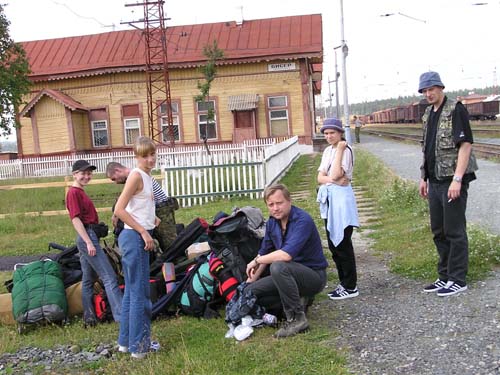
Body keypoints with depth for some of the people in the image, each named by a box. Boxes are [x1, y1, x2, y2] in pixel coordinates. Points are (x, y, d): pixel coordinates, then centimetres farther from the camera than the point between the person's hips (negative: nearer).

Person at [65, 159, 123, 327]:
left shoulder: (80, 192, 17)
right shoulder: (73, 192, -11)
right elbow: (76, 219, -17)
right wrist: (89, 242, -22)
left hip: (88, 238, 10)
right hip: (88, 237, -10)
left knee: (88, 280, 13)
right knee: (109, 278, -12)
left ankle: (89, 318, 19)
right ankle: (122, 316, -13)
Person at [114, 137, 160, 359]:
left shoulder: (146, 176, 13)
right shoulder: (136, 175, -14)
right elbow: (119, 210, -19)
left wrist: (151, 219, 9)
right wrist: (144, 231, -18)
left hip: (140, 237, 9)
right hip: (135, 238, -9)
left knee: (132, 291, 15)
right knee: (140, 292, -3)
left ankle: (126, 341, 25)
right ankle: (138, 346, 7)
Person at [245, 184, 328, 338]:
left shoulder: (302, 220, -24)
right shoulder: (272, 222, 1)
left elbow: (286, 254, -35)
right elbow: (264, 253, 12)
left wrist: (257, 261, -21)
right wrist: (251, 279, 4)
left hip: (314, 275, -8)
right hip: (291, 273, 8)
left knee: (278, 267, -36)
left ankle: (297, 318, -23)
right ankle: (297, 301, 6)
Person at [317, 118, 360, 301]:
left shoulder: (345, 150, -11)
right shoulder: (327, 151, 13)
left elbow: (336, 175, -22)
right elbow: (320, 177, 7)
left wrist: (340, 149, -17)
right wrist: (333, 180, -13)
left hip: (342, 198, -8)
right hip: (328, 199, 8)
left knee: (343, 244, -3)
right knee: (333, 244, 13)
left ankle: (350, 287, 6)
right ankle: (343, 282, 24)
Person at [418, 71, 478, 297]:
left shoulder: (456, 110, -10)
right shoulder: (428, 114, 14)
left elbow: (465, 145, -16)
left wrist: (457, 179, -22)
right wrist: (424, 178, 17)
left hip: (452, 180, -8)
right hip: (435, 182, 8)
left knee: (454, 231, -2)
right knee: (438, 231, 14)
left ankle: (457, 280, 9)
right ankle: (445, 276, 26)